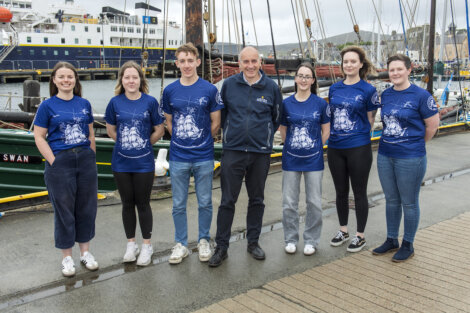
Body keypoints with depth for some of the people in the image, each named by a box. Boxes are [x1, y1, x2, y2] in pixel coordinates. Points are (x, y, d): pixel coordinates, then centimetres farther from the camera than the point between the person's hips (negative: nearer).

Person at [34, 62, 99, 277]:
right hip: (59, 163, -3)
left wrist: (91, 158, 5)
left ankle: (85, 252, 26)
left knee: (87, 207, 10)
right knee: (63, 209, 6)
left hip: (85, 161, 4)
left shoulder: (84, 104, 7)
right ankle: (67, 257, 20)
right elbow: (39, 137, -5)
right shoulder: (47, 106, -2)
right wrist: (54, 162, -12)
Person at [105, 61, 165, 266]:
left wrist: (144, 144, 3)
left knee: (143, 204, 5)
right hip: (121, 163, 2)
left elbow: (159, 130, 2)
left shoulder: (150, 101, -4)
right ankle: (131, 244, 27)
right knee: (127, 203, 12)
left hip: (144, 163, -2)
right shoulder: (115, 102, 1)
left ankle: (147, 246, 20)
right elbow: (110, 130, 11)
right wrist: (125, 143, 6)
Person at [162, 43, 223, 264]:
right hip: (178, 157, 2)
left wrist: (202, 143, 4)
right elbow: (169, 122, 12)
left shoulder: (209, 90, -4)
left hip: (204, 157, -1)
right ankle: (181, 244, 24)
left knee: (204, 203, 9)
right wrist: (180, 141, 5)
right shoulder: (169, 91, 2)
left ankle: (203, 241, 27)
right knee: (178, 205, 10)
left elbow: (215, 123, 1)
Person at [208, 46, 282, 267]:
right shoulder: (229, 84, 1)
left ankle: (253, 242, 27)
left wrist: (266, 136, 10)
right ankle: (221, 247, 11)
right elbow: (221, 113, 13)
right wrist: (229, 133, 11)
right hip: (233, 151, -1)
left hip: (260, 152, 1)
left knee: (257, 200, 12)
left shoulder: (271, 87, 1)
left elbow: (277, 117, 13)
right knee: (227, 201, 1)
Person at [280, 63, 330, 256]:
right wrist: (292, 147, 4)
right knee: (289, 203, 6)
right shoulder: (286, 103, 1)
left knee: (314, 203, 6)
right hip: (291, 160, 1)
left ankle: (311, 240, 22)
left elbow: (326, 132, 5)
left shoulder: (320, 103, -1)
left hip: (314, 160, -1)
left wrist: (315, 148, 1)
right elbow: (283, 131, 9)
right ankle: (290, 239, 23)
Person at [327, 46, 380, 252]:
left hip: (358, 148, -4)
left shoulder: (368, 90, -5)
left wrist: (357, 135, 1)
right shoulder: (334, 88, 7)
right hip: (335, 148, 5)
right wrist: (333, 134, 8)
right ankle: (343, 231, 30)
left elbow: (370, 121, 0)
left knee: (359, 193, 5)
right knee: (341, 191, 14)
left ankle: (360, 236, 19)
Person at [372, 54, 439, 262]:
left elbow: (432, 125, -4)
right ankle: (391, 240, 30)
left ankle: (408, 245, 20)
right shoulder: (386, 95, 7)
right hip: (385, 155, 6)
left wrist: (415, 144, 6)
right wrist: (390, 142, 9)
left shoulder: (420, 95, -10)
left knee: (409, 203, 6)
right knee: (391, 200, 16)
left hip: (410, 158, -6)